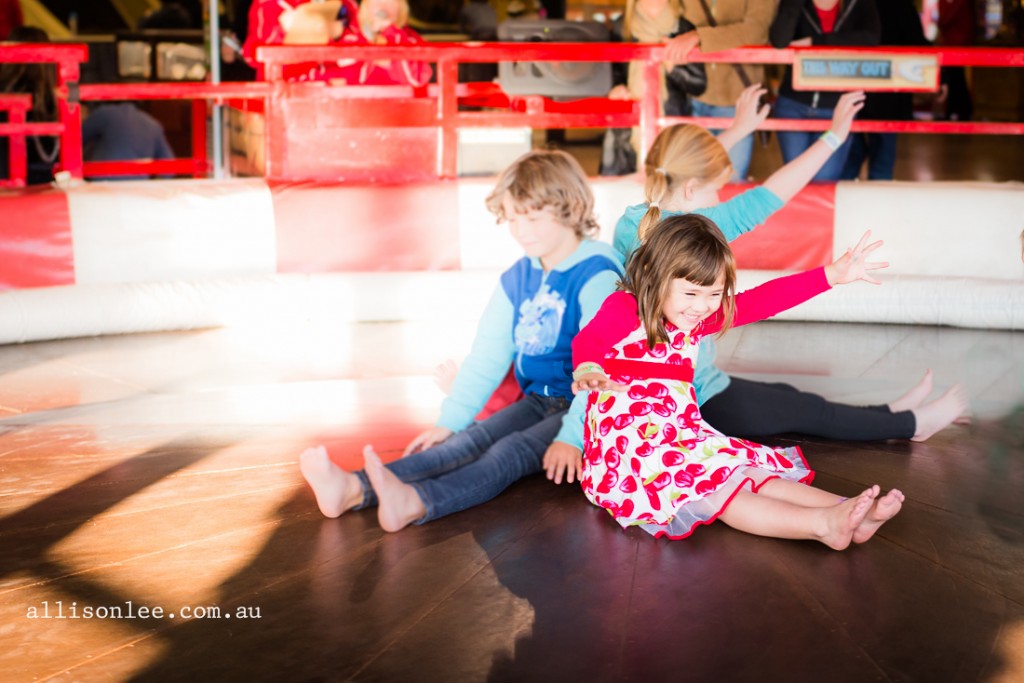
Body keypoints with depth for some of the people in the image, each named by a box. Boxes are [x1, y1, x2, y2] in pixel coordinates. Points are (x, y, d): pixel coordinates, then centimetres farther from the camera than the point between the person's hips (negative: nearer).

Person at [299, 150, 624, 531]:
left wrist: (572, 439, -28)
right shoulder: (517, 278, 10)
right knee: (469, 443, -17)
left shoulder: (597, 276, -15)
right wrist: (450, 421, 2)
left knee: (508, 453, -31)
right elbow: (487, 356, 10)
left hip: (586, 411, -7)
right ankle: (353, 489, -40)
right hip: (538, 401, 7)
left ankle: (414, 502, -59)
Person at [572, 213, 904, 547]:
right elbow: (587, 341, -29)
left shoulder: (697, 319, 12)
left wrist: (832, 275, -1)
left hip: (682, 439, 8)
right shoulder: (623, 309, -9)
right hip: (627, 452, -8)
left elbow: (763, 300, 7)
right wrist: (587, 371, -55)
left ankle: (845, 510, -20)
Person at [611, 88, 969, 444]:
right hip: (698, 401, -9)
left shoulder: (630, 222, -2)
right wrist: (833, 136, -16)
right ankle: (911, 423, 32)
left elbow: (690, 166, 14)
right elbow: (767, 198, -22)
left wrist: (739, 129, 21)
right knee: (809, 411, 13)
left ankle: (889, 415, 39)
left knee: (787, 396, 23)